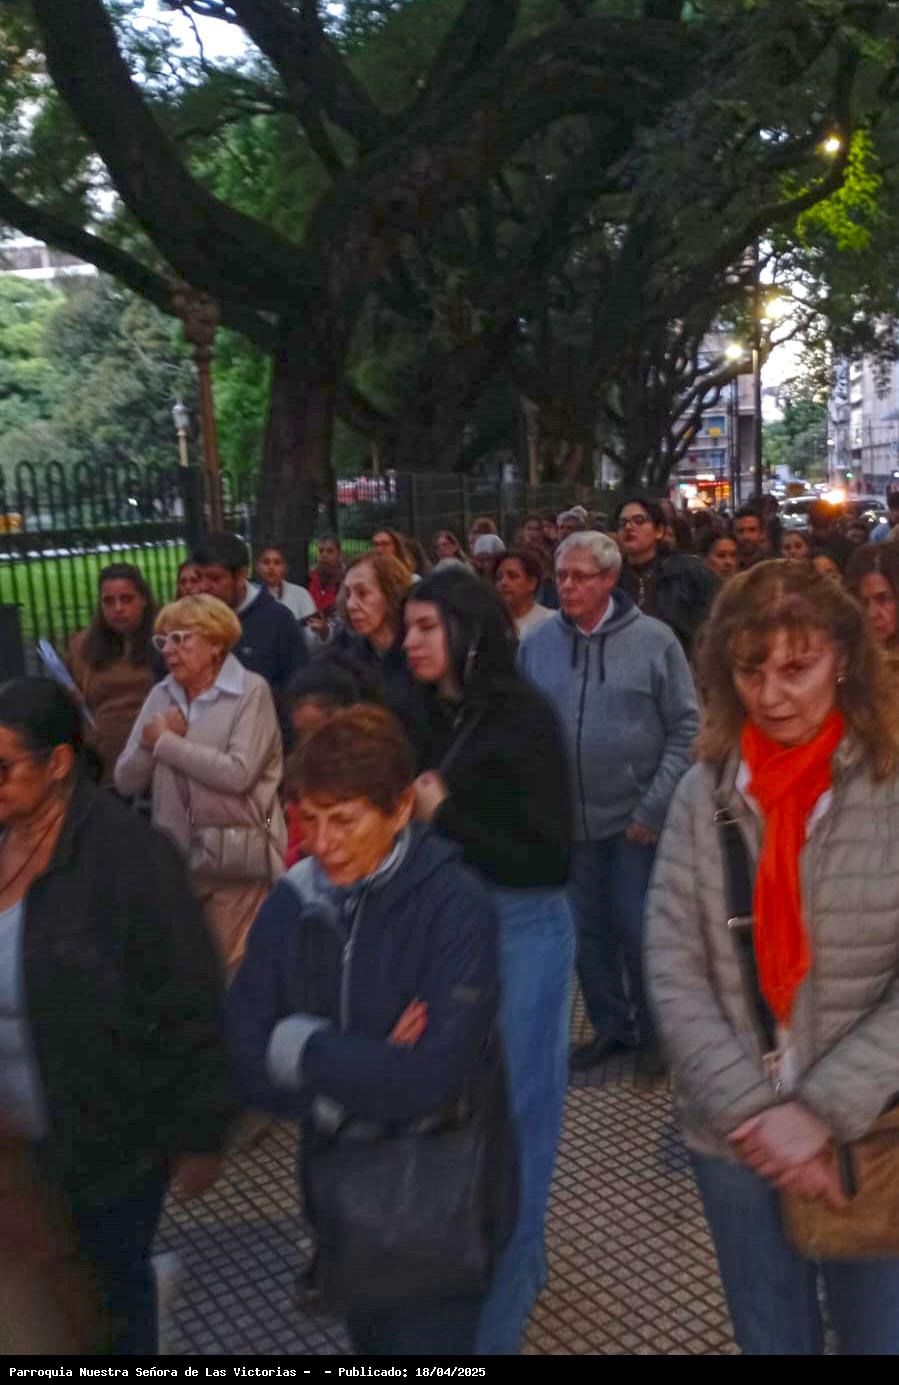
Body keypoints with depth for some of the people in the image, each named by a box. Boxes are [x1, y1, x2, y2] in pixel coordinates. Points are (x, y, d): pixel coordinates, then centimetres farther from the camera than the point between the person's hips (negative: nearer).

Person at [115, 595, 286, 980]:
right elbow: (126, 782, 8)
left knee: (231, 972, 2)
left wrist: (164, 742, -12)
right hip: (173, 853, 6)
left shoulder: (250, 691, -9)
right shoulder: (161, 695, 9)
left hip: (235, 856, -6)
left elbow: (238, 773, -22)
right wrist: (149, 744, -13)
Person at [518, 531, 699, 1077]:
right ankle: (610, 1024, 34)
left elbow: (686, 729, -6)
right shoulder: (537, 644, 0)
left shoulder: (654, 640, -8)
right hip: (567, 817, 3)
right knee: (588, 928, 14)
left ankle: (653, 1031, 27)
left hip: (634, 816, -3)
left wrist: (654, 807, -11)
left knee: (637, 930, 5)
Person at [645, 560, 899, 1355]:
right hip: (735, 1139, 2)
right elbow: (671, 969, -6)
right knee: (771, 1338, 20)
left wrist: (823, 1111, -18)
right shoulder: (706, 790, -4)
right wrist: (751, 1108, -14)